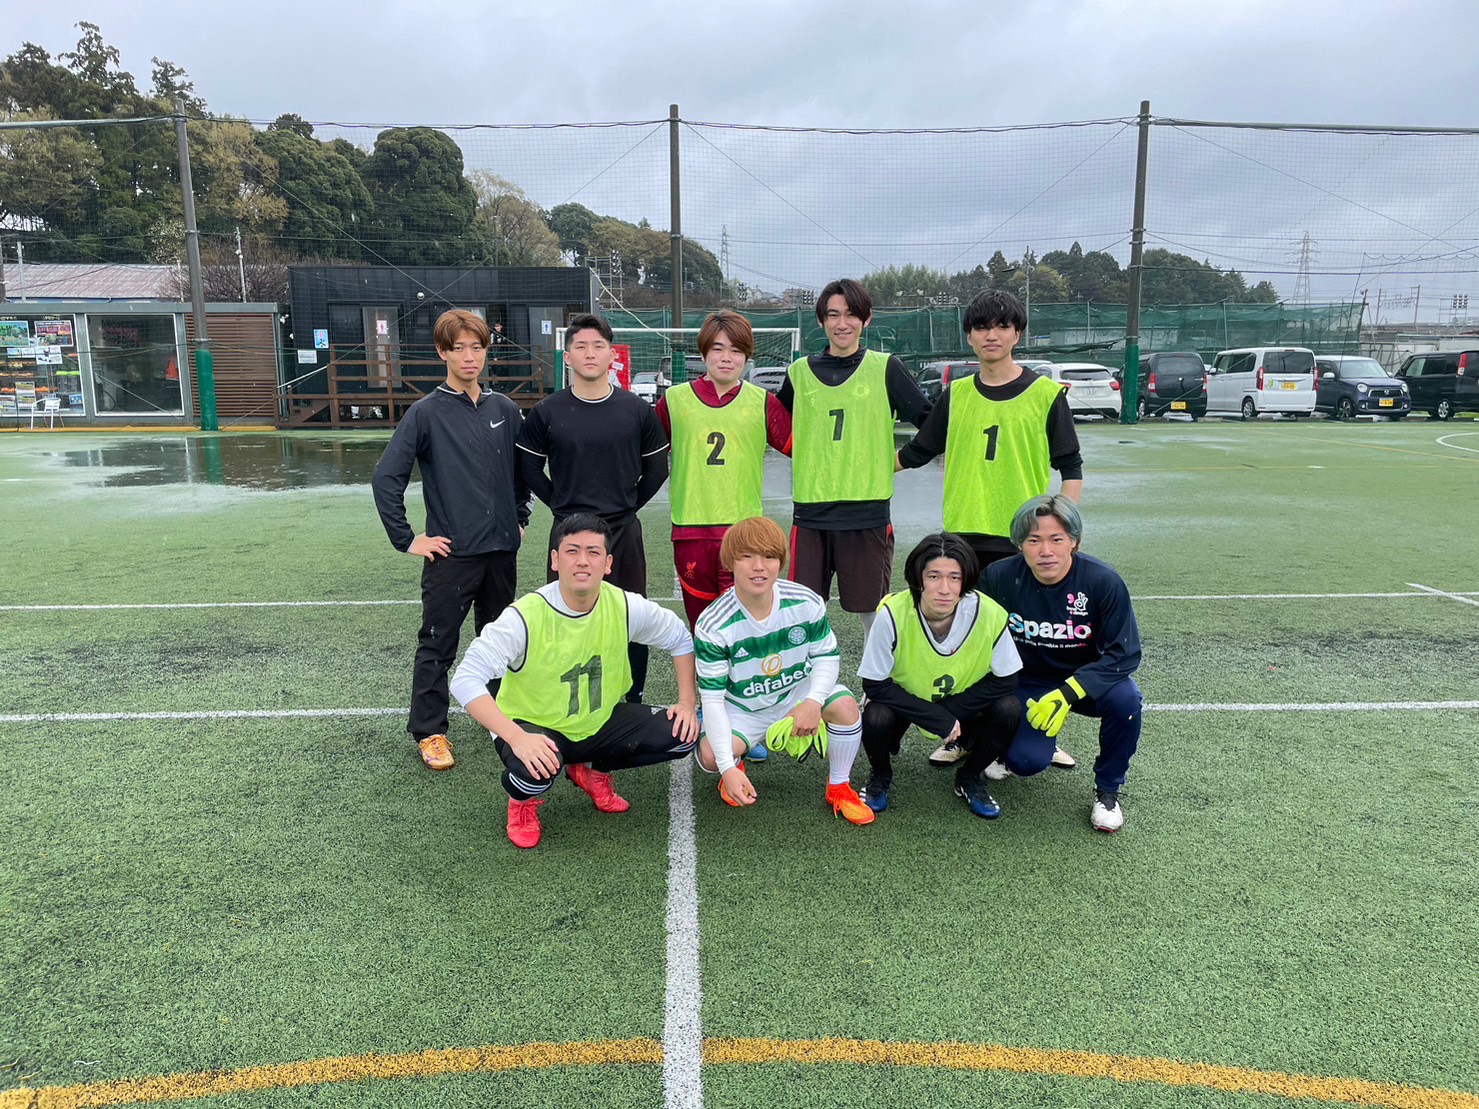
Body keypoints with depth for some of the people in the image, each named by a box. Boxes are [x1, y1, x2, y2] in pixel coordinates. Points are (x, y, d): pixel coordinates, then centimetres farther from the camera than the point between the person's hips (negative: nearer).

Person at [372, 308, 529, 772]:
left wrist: (519, 518, 15)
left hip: (502, 550, 4)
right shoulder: (426, 413, -7)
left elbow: (523, 468, 21)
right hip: (451, 553, -4)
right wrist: (407, 539, -9)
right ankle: (429, 732, 15)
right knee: (437, 646, 3)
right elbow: (386, 478, -9)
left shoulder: (504, 409, 6)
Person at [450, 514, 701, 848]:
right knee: (535, 770, -39)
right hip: (533, 726, -4)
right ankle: (523, 802, 3)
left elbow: (680, 638, 4)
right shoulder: (525, 616, -26)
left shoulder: (625, 607, -14)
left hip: (600, 721, 5)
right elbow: (466, 680, -31)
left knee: (682, 734, -13)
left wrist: (687, 702, -5)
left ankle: (593, 770, 13)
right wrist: (517, 738, -42)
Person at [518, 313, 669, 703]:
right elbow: (530, 469, 8)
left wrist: (628, 505, 7)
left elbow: (656, 468, 10)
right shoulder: (546, 412, 0)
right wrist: (563, 506, 5)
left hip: (624, 531, 0)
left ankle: (634, 702, 22)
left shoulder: (638, 410, 1)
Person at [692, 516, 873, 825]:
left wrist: (813, 701, -26)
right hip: (741, 708, -2)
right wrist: (727, 768, -30)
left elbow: (827, 656, -5)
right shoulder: (713, 625, -26)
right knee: (710, 756, -28)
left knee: (845, 705, -26)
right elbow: (712, 698, -23)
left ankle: (839, 788, 1)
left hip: (797, 692, 2)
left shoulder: (807, 603, -19)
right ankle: (736, 766, 13)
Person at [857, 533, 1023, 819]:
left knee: (1008, 709, -24)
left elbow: (1005, 680, -13)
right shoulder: (893, 614, -29)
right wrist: (938, 719, -26)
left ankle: (968, 779, 5)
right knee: (876, 717, -32)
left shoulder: (989, 614, -25)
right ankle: (881, 777, 4)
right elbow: (875, 686, -22)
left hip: (962, 706, 2)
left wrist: (952, 712, -21)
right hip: (902, 702, -2)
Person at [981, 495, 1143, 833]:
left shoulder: (1103, 582, -22)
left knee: (1125, 698, -32)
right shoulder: (999, 577, -18)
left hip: (1087, 680, 0)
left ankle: (1108, 789, -4)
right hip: (1027, 682, 0)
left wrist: (1069, 692, -34)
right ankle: (1006, 745, 18)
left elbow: (1124, 654, -21)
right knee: (1027, 761, -23)